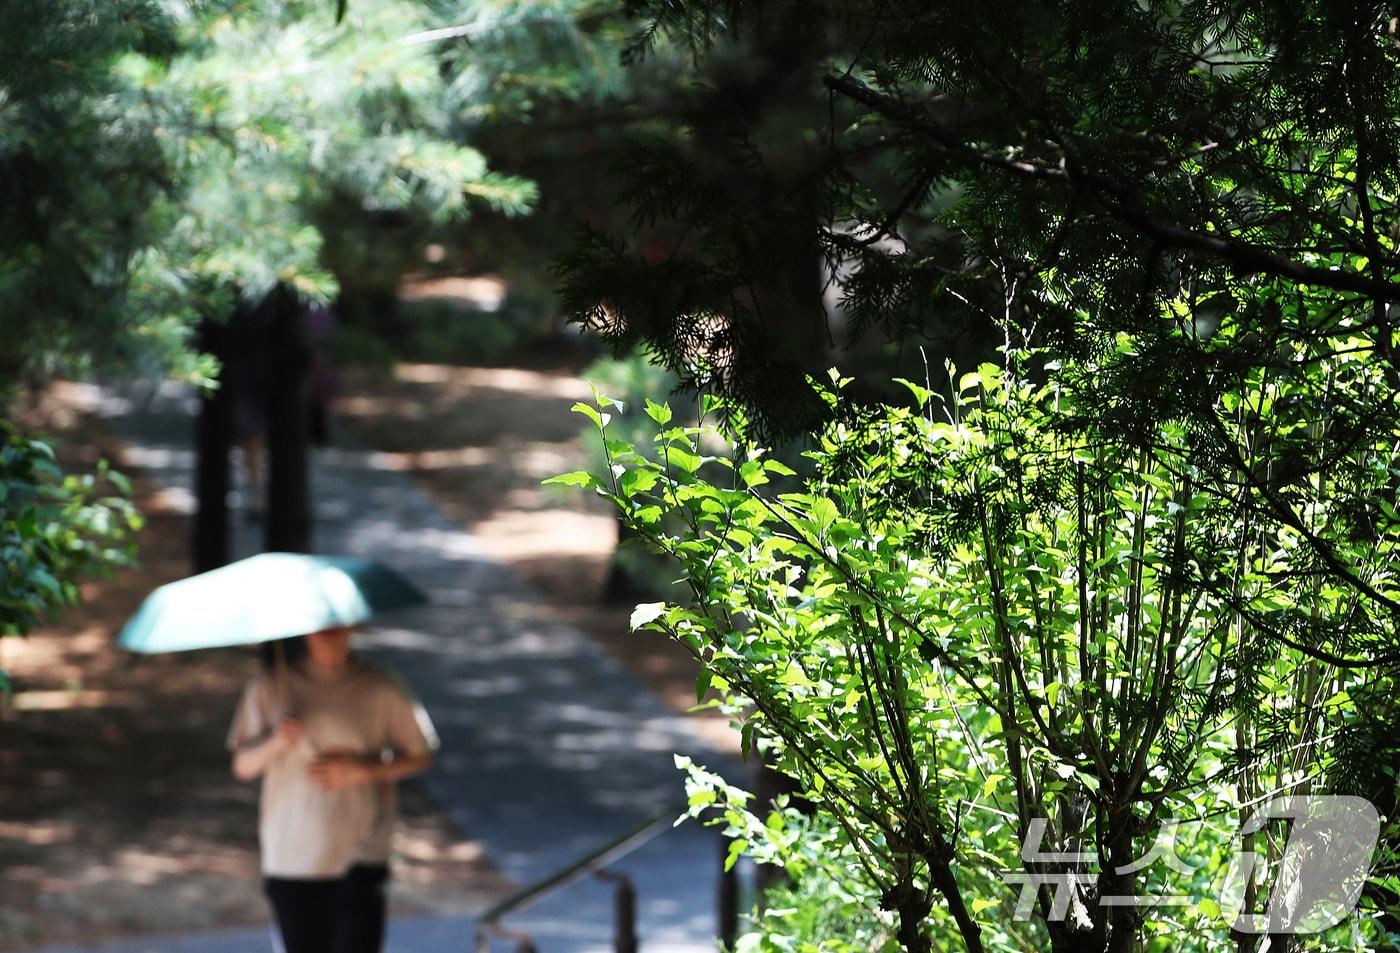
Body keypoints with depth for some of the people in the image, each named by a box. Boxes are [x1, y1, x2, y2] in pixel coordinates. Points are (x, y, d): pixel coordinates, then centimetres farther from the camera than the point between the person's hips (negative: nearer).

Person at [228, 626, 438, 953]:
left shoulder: (381, 689, -1)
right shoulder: (270, 687, 2)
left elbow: (420, 756, 5)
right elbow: (242, 767, 4)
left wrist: (360, 771, -10)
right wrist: (275, 744, -18)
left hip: (360, 859, -1)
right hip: (291, 860, 2)